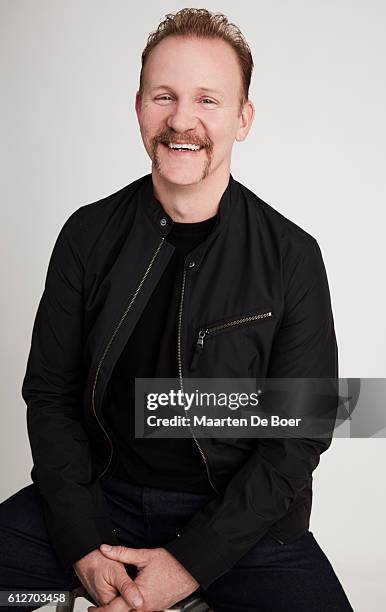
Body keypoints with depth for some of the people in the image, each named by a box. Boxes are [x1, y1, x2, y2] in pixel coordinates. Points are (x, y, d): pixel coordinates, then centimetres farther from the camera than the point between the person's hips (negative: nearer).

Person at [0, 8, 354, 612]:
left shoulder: (292, 257, -7)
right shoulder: (90, 234, -1)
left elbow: (299, 434, -7)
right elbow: (50, 393, 1)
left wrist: (191, 561, -13)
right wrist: (85, 545, -9)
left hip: (241, 516, -1)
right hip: (99, 495, 2)